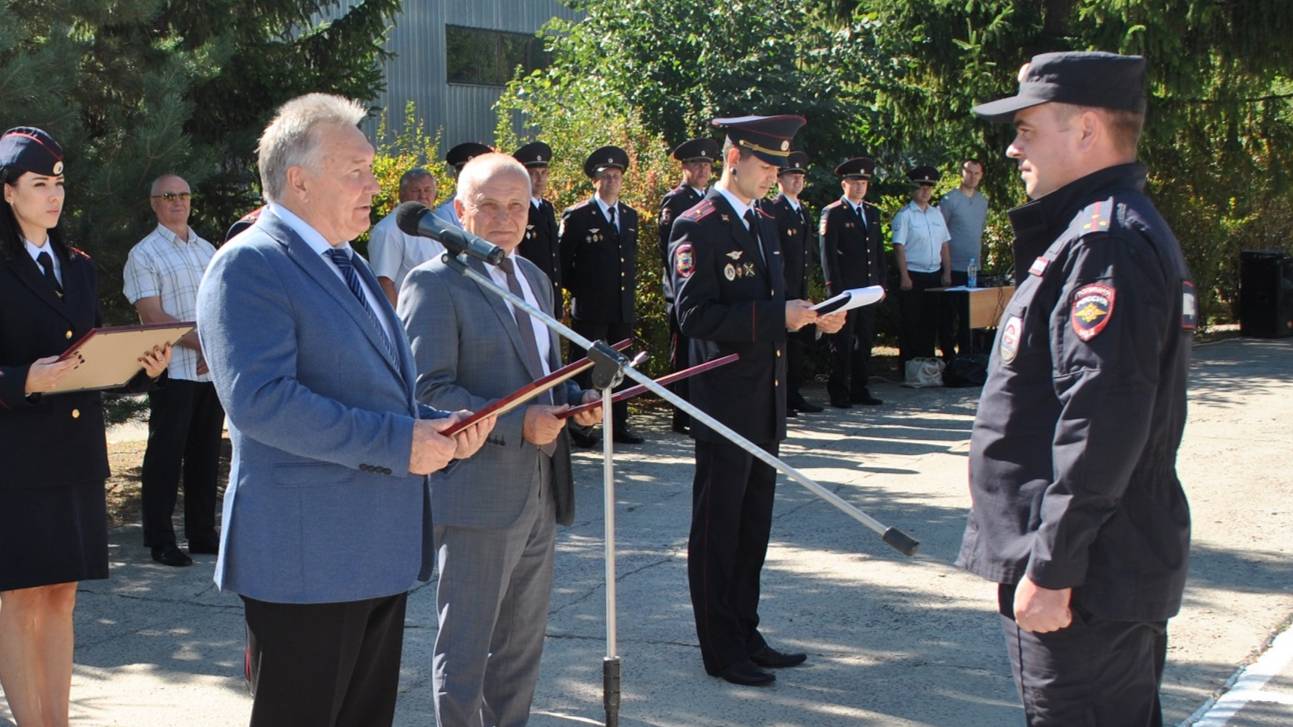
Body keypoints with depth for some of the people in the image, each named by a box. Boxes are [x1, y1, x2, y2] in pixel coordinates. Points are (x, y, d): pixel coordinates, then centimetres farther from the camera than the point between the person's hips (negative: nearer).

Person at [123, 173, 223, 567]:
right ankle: (160, 540, 2)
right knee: (166, 453, -3)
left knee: (206, 452, 10)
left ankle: (202, 533, 17)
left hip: (213, 369, 6)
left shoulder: (208, 250, 16)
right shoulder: (144, 254, -2)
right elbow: (153, 316, -10)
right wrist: (200, 343, -17)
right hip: (173, 370, -6)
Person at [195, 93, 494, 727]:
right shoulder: (249, 265, -12)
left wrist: (440, 428, 4)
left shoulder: (348, 266, 18)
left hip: (380, 551, 9)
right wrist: (397, 443, -22)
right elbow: (259, 399, -24)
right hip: (306, 557, -9)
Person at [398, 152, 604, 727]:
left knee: (522, 646, 17)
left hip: (540, 492, 8)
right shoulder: (434, 284, -11)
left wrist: (577, 399, 3)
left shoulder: (534, 278, 14)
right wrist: (517, 424, -24)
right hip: (477, 495, -8)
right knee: (465, 649, 2)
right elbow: (428, 390, -18)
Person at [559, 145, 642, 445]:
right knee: (584, 369, -2)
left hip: (623, 308, 6)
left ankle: (619, 426, 17)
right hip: (589, 309, -5)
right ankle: (579, 429, 3)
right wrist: (579, 291, -2)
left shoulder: (630, 216, 13)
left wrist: (630, 289, 14)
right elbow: (563, 262, -2)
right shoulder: (577, 216, -5)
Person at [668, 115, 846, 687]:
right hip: (724, 403, -8)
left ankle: (746, 636, 26)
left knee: (753, 527, 15)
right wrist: (776, 315, -25)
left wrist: (810, 317, 3)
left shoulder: (764, 226, 15)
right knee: (718, 528, 2)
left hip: (765, 405, 9)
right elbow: (695, 316, -22)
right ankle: (721, 652, 11)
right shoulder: (698, 227, -13)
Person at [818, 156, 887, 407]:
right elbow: (828, 254, -8)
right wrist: (835, 289, -13)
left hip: (868, 289, 6)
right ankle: (839, 393, 4)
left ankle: (860, 389, 16)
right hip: (844, 289, -6)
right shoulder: (832, 213, -4)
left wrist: (882, 283, 12)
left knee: (865, 342, 9)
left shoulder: (873, 212, 16)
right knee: (842, 343, -2)